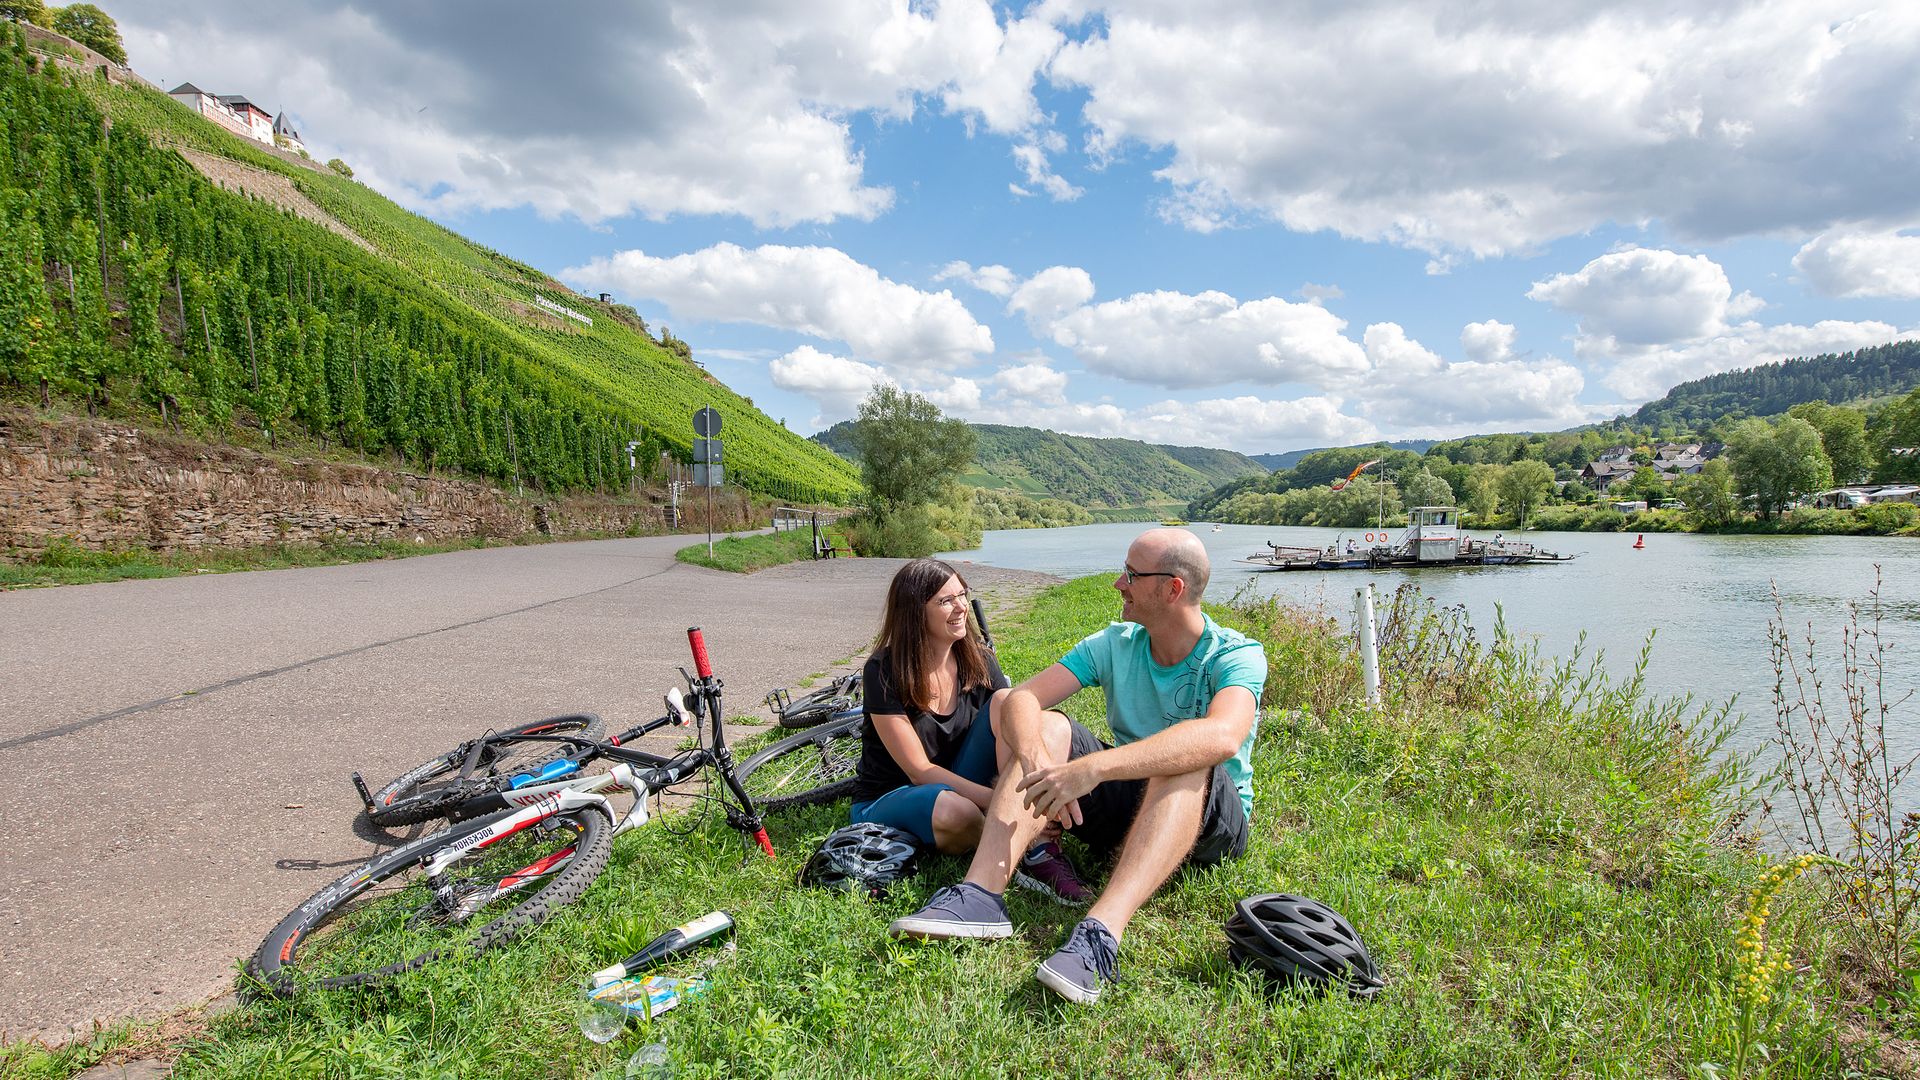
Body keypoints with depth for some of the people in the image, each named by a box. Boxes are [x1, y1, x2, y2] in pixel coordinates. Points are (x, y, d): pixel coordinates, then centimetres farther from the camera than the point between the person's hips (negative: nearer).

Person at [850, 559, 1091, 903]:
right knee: (956, 812, -41)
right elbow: (919, 770, -20)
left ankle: (1037, 850, -30)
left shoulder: (979, 660, -3)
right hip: (887, 799, -4)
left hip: (957, 786, 4)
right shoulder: (885, 671, -18)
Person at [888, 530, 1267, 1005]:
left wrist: (1091, 769, -48)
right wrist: (1037, 758, -35)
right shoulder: (1115, 645, -1)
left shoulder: (1237, 655, -16)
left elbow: (1222, 737, -39)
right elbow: (1021, 698, -11)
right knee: (1044, 730, -17)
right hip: (1127, 802, 5)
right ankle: (981, 897, -32)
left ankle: (1101, 934, -52)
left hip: (1211, 820, -4)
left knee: (1186, 758, -36)